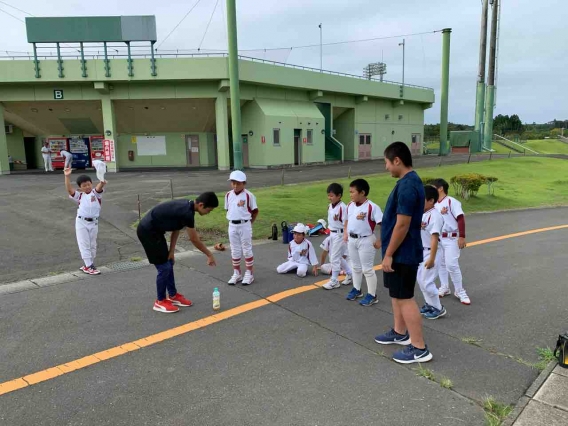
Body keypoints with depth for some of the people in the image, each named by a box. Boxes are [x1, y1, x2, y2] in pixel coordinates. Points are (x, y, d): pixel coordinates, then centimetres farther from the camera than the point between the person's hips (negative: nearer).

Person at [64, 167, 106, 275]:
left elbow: (99, 188, -19)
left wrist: (102, 183, -43)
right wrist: (67, 177, -20)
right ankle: (89, 266, 0)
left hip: (93, 222, 1)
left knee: (92, 245, 10)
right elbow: (69, 189, -8)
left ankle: (88, 265, 24)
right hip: (81, 222, -1)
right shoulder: (79, 196, 7)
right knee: (84, 244, -2)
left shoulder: (96, 193, 3)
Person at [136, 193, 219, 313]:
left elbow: (176, 230, 10)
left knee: (169, 263, 15)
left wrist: (171, 251, 8)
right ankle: (160, 302, 12)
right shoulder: (187, 213, -26)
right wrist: (209, 255, -4)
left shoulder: (186, 206, 3)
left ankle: (173, 296, 28)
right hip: (147, 231, -10)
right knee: (164, 267, -3)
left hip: (154, 230, 10)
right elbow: (194, 240, -16)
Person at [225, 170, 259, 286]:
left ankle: (249, 273, 15)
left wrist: (249, 223, -1)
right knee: (235, 251, 12)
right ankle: (237, 273, 24)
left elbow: (255, 211, -2)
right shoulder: (228, 195, 3)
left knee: (247, 250, 5)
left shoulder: (249, 195, -10)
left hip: (245, 225, -4)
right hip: (232, 226, 4)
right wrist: (233, 221, 5)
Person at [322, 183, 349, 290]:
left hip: (339, 234, -9)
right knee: (333, 257, 17)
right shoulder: (330, 206, 7)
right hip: (332, 234, 9)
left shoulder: (343, 207, -19)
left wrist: (337, 220, -28)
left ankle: (334, 281, 8)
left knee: (335, 258, -4)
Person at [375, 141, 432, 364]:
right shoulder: (410, 181, 10)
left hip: (403, 253, -10)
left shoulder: (406, 186, -23)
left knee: (404, 298, -2)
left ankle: (419, 349, 9)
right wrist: (388, 248, 22)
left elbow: (402, 224, -25)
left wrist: (389, 254, -19)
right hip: (402, 251, 10)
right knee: (397, 294, 21)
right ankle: (400, 333, 36)